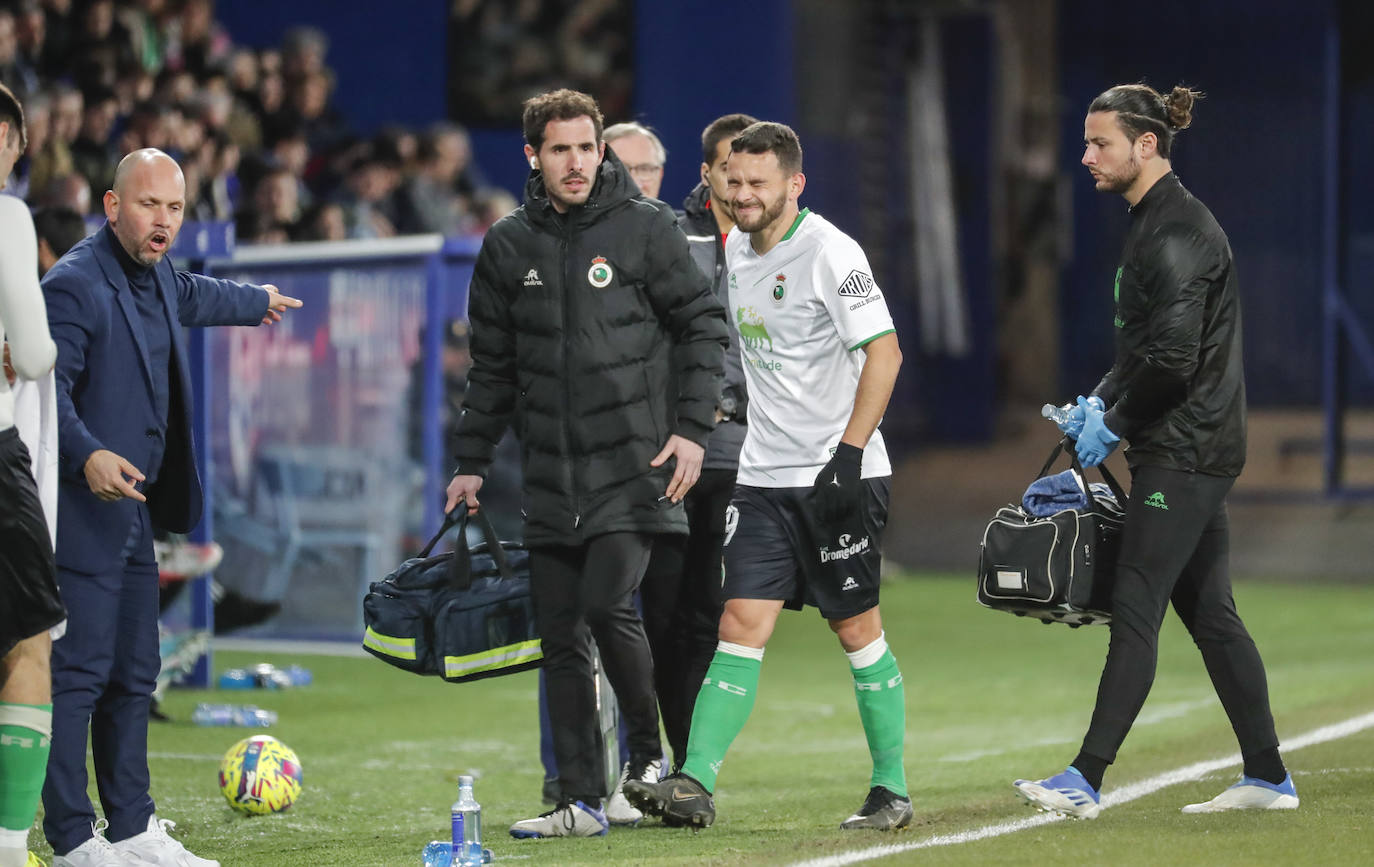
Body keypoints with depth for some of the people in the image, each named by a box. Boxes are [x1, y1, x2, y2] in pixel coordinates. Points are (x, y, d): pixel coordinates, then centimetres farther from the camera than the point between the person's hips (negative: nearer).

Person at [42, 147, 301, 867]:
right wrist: (87, 455, -37)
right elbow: (48, 387, -22)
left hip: (134, 511, 10)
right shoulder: (74, 285, -15)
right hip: (81, 512, -10)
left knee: (134, 675, 11)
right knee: (78, 673, -10)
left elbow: (188, 295, 40)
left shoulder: (152, 278, 15)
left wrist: (255, 302, 58)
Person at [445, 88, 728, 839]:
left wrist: (692, 429, -6)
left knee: (607, 605, -17)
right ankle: (580, 800, 8)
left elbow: (703, 326, 2)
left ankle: (648, 755, 6)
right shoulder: (508, 246, 8)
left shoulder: (646, 228, -2)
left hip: (634, 464, -4)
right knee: (560, 641, 3)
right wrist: (472, 461, 13)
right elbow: (493, 364, 16)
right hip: (550, 477, 4)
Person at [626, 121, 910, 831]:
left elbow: (884, 353, -16)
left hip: (837, 474, -6)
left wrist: (847, 454, -21)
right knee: (741, 625, -4)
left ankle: (892, 789, 13)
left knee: (856, 627, 1)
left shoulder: (829, 252, -12)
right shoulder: (736, 248, 10)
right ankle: (694, 785, -11)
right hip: (763, 476, 6)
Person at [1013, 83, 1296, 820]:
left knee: (1135, 610, -11)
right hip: (1193, 453, 10)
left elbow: (1173, 358, -23)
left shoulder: (1175, 233, -17)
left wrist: (1114, 424, -11)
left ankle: (1086, 779, -13)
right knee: (1209, 614, 12)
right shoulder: (1157, 222, 16)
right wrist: (1101, 400, 9)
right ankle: (1267, 778, 16)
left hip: (1182, 454, -10)